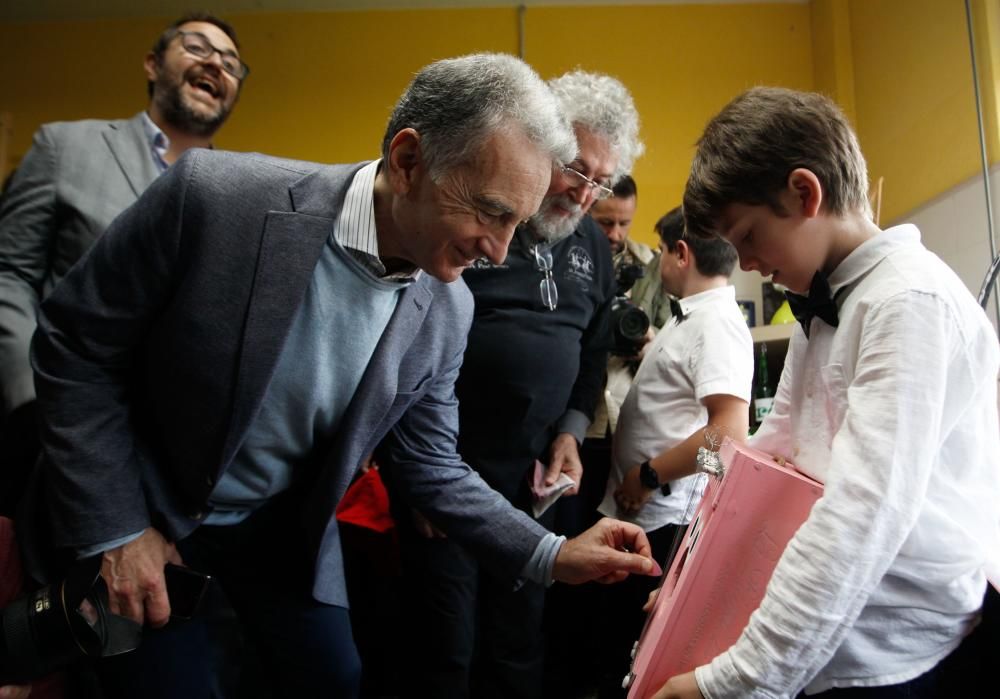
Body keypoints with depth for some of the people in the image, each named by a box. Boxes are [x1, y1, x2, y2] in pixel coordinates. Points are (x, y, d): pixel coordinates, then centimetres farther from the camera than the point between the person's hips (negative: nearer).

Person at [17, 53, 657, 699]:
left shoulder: (446, 309, -13)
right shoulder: (215, 195, -27)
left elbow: (430, 464, -3)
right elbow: (74, 346, -15)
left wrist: (551, 556, -13)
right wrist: (112, 530, -15)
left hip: (286, 534, 4)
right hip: (141, 518, -3)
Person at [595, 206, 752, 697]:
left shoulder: (715, 321, -19)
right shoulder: (690, 317, 12)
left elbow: (730, 431, -28)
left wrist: (649, 475, -20)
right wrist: (644, 352, 10)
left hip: (663, 516, -9)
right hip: (637, 509, 9)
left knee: (637, 648, 6)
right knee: (613, 630, 21)